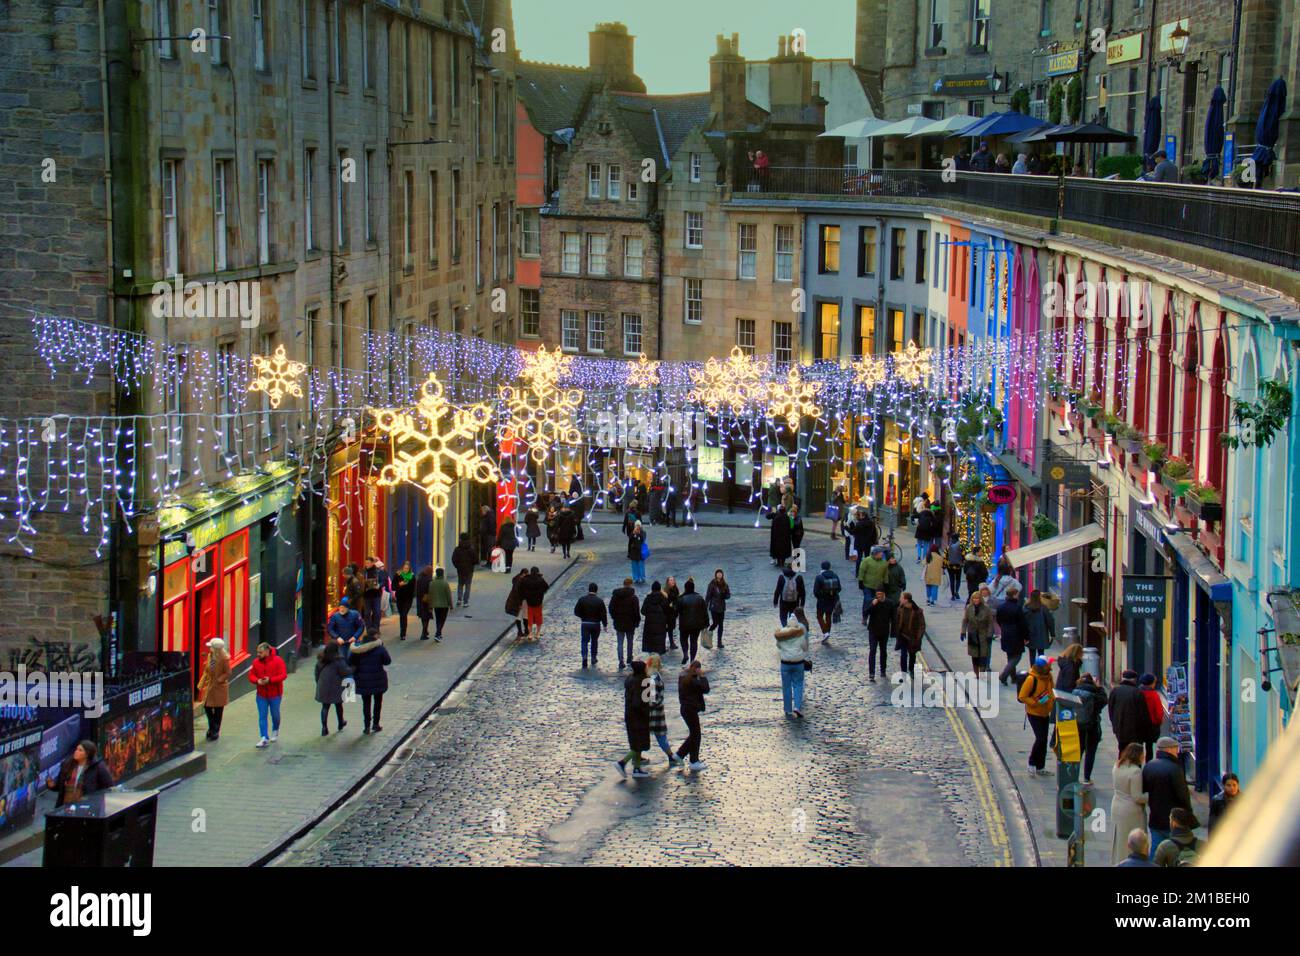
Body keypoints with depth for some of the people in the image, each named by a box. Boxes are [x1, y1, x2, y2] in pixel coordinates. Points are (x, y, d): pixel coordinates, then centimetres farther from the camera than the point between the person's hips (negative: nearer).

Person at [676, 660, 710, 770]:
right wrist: (702, 676, -14)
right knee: (695, 735, 1)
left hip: (686, 708, 10)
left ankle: (679, 755, 24)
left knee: (693, 734, 19)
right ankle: (694, 762, 7)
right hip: (690, 710, -10)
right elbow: (705, 689, -20)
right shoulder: (692, 680, -21)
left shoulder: (684, 677, 9)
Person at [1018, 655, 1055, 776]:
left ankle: (1040, 767, 19)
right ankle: (1032, 764, 2)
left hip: (1045, 713, 7)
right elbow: (1022, 697, -19)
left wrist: (1051, 703, 4)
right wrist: (1036, 703, -24)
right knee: (1040, 738, -14)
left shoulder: (1049, 676, 1)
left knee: (1043, 740, 10)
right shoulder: (1032, 679, -22)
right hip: (1034, 713, -7)